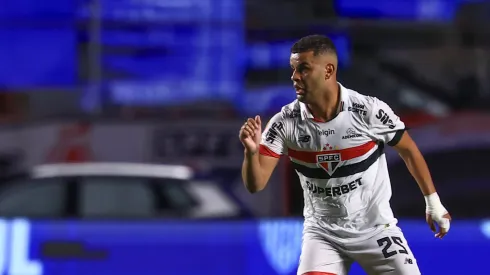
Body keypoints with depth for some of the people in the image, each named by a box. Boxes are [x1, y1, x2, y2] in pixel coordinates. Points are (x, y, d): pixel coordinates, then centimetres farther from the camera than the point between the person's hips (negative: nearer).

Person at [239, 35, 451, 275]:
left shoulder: (370, 111, -17)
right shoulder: (285, 123, -14)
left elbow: (408, 150, 0)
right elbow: (255, 184, -14)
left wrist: (433, 201, 4)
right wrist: (252, 152, -35)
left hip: (375, 229, -1)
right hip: (322, 233, 1)